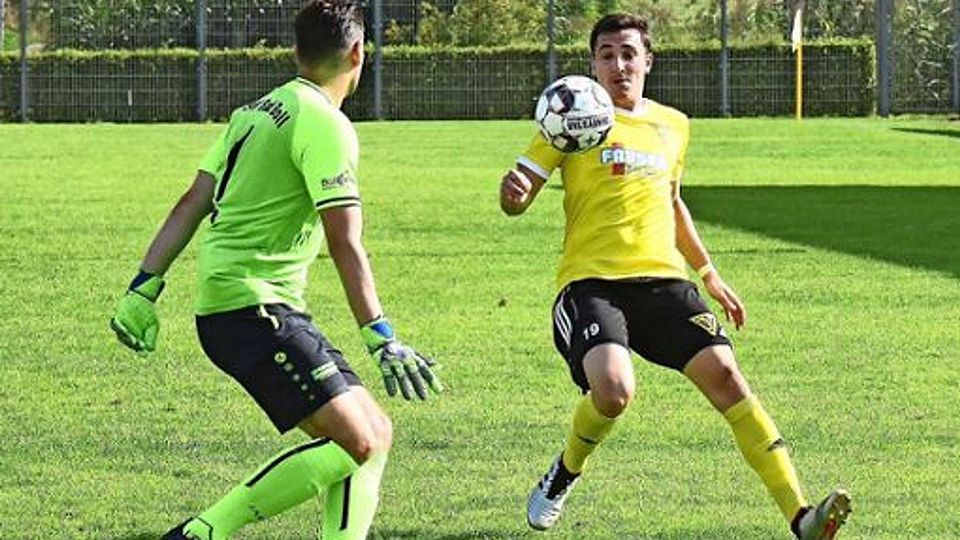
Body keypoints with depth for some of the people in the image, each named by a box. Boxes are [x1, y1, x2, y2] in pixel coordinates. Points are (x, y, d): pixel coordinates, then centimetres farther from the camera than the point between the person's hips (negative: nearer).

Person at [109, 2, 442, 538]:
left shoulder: (256, 111, 17)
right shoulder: (324, 123, -11)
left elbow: (192, 205, 16)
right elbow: (345, 245, -18)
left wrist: (144, 289, 17)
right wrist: (383, 340, -20)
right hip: (254, 308, -10)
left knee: (375, 433, 8)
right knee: (356, 444, -18)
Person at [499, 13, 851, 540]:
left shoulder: (672, 125, 18)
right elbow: (514, 199, 0)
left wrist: (709, 274, 33)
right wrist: (514, 191, -24)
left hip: (662, 279, 4)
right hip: (590, 282, -4)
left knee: (723, 372, -17)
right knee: (613, 388, -29)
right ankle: (562, 476, 5)